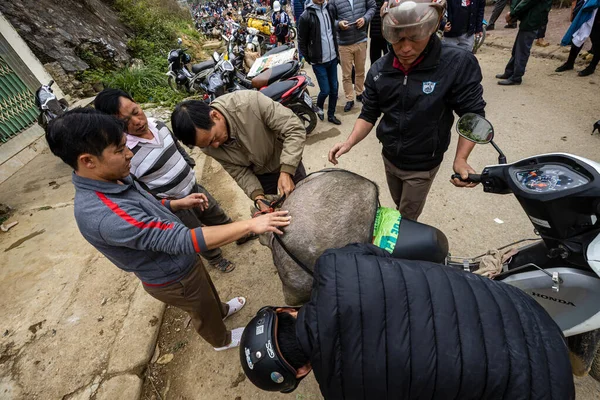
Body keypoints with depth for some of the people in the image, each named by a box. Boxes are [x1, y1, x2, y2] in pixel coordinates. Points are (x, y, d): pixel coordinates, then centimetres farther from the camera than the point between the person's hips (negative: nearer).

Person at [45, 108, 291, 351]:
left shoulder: (111, 179, -10)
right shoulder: (105, 215, -40)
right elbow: (183, 240, -43)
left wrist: (178, 203, -3)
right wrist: (250, 225, -42)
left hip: (180, 261, 7)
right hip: (173, 279, -7)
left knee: (208, 291, 34)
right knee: (203, 311, 23)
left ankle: (221, 310, 65)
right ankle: (221, 340, 54)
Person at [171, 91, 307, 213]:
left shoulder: (249, 102, -35)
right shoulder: (209, 147, -21)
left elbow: (295, 129, -31)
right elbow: (240, 172, -12)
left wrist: (286, 172, -38)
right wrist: (258, 197, -27)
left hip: (288, 164, -2)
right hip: (260, 177, 2)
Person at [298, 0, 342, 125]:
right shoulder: (306, 16, -11)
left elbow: (333, 32, 16)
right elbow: (301, 41, -5)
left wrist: (337, 53, 14)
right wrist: (309, 58, -1)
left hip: (332, 59, 5)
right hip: (319, 62, -5)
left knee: (334, 89, 7)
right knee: (325, 90, -4)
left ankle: (331, 115, 23)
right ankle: (319, 107, 28)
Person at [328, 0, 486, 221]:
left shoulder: (458, 63, -22)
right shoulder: (379, 70, -10)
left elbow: (472, 113, -15)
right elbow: (369, 114, -3)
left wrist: (460, 159, -27)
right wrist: (349, 142, -20)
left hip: (422, 165, -4)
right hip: (389, 158, 4)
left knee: (407, 220, 13)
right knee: (399, 209, 28)